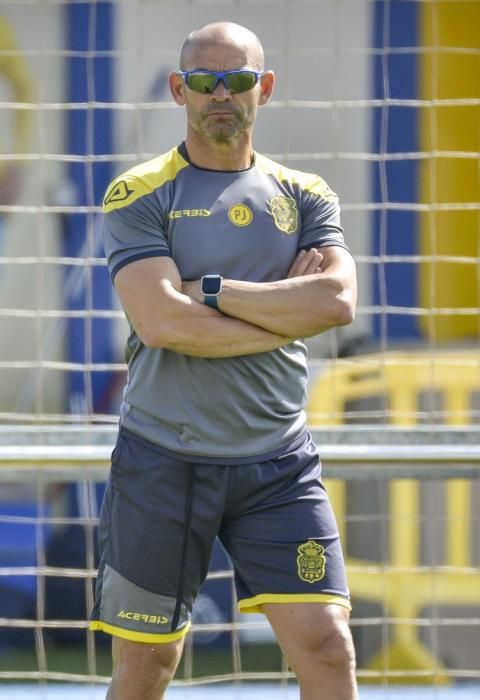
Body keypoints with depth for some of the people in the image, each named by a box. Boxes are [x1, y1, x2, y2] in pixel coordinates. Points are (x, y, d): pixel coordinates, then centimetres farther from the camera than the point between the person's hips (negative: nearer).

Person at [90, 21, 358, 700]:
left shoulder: (304, 196, 9)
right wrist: (288, 310, -9)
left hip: (277, 462, 2)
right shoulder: (139, 196, -1)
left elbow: (338, 301, -9)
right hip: (163, 459, -2)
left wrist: (213, 292, -12)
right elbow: (163, 322, -16)